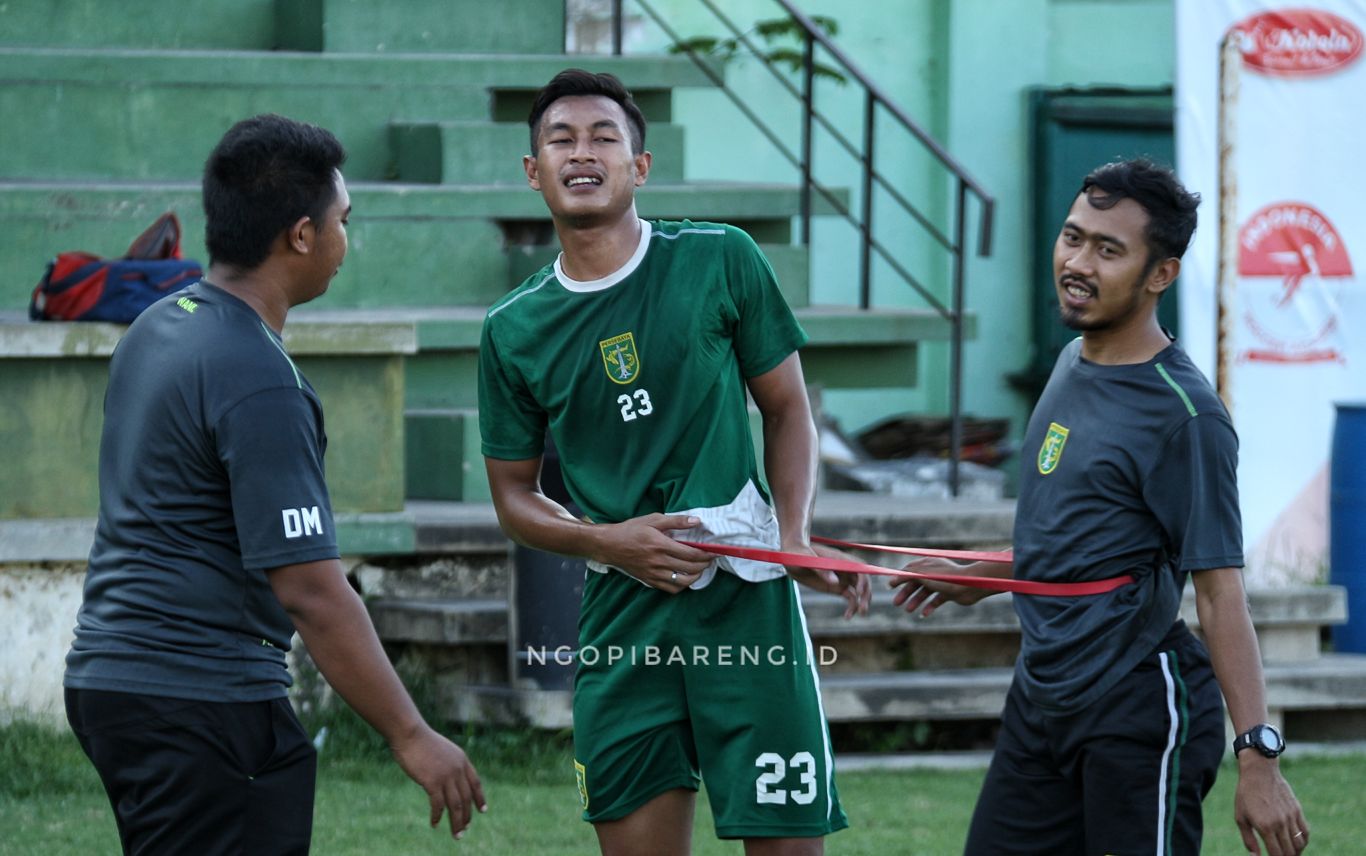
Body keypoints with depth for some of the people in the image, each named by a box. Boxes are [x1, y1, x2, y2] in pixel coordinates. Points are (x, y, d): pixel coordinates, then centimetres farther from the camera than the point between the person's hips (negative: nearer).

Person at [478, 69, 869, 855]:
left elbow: (787, 408, 8)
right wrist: (609, 541, -6)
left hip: (744, 592, -2)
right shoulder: (514, 331, 6)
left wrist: (795, 535, -8)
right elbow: (515, 494, 13)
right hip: (621, 612, 2)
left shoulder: (720, 261, 0)